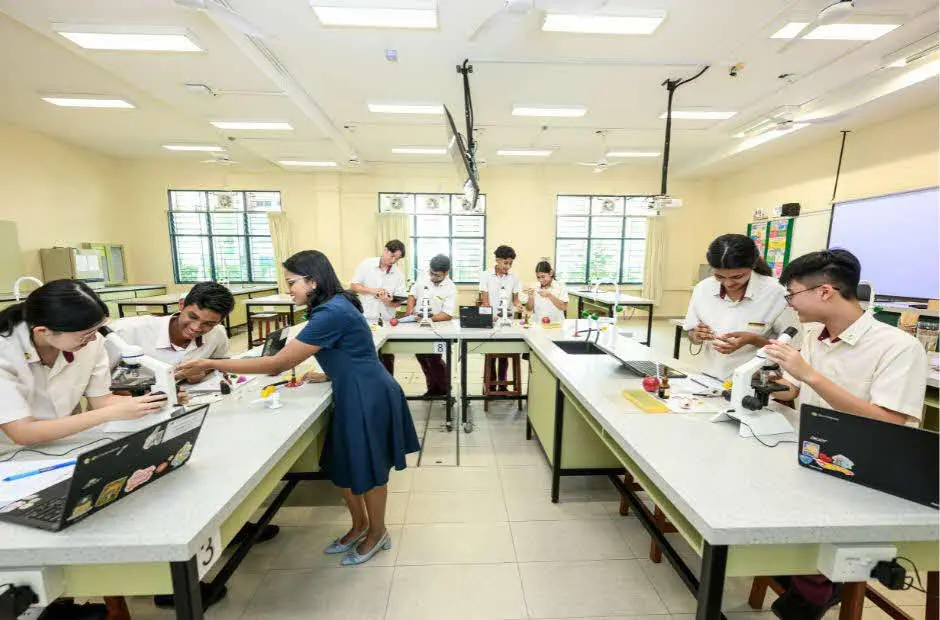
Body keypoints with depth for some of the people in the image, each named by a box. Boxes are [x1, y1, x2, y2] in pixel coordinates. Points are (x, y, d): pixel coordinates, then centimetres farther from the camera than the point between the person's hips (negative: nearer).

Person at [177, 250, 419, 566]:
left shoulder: (331, 314, -24)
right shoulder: (335, 306, 8)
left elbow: (278, 364, -22)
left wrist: (211, 364, -16)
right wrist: (329, 375, 9)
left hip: (368, 398, -9)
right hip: (354, 396, 9)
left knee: (366, 470, 11)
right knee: (341, 466, 19)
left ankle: (377, 533, 36)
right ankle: (359, 525, 42)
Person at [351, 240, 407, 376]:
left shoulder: (399, 274, 0)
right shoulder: (366, 264, -3)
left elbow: (399, 301, -2)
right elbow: (353, 285, -2)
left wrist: (389, 302, -25)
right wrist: (372, 291, -17)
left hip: (387, 320, 2)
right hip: (366, 318, -1)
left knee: (388, 357, 8)